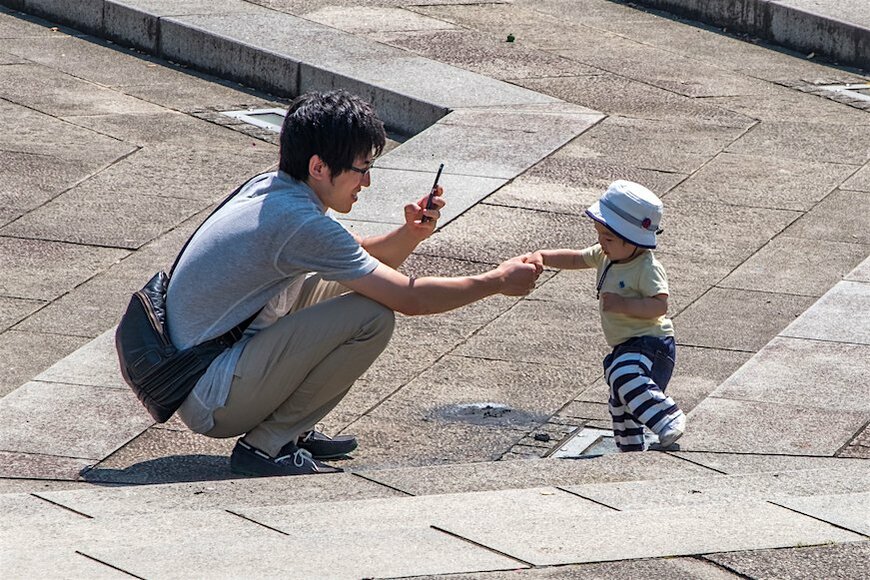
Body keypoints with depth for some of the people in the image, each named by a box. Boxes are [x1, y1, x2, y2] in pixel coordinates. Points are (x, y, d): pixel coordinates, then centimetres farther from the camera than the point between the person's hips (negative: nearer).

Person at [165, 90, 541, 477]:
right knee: (372, 316, -19)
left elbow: (365, 262, 19)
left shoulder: (268, 188, 7)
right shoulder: (300, 223, -22)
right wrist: (499, 281, -4)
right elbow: (409, 298, -17)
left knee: (346, 284, 16)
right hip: (212, 404, -10)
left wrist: (410, 234, -1)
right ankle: (265, 446, -9)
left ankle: (289, 431, 13)